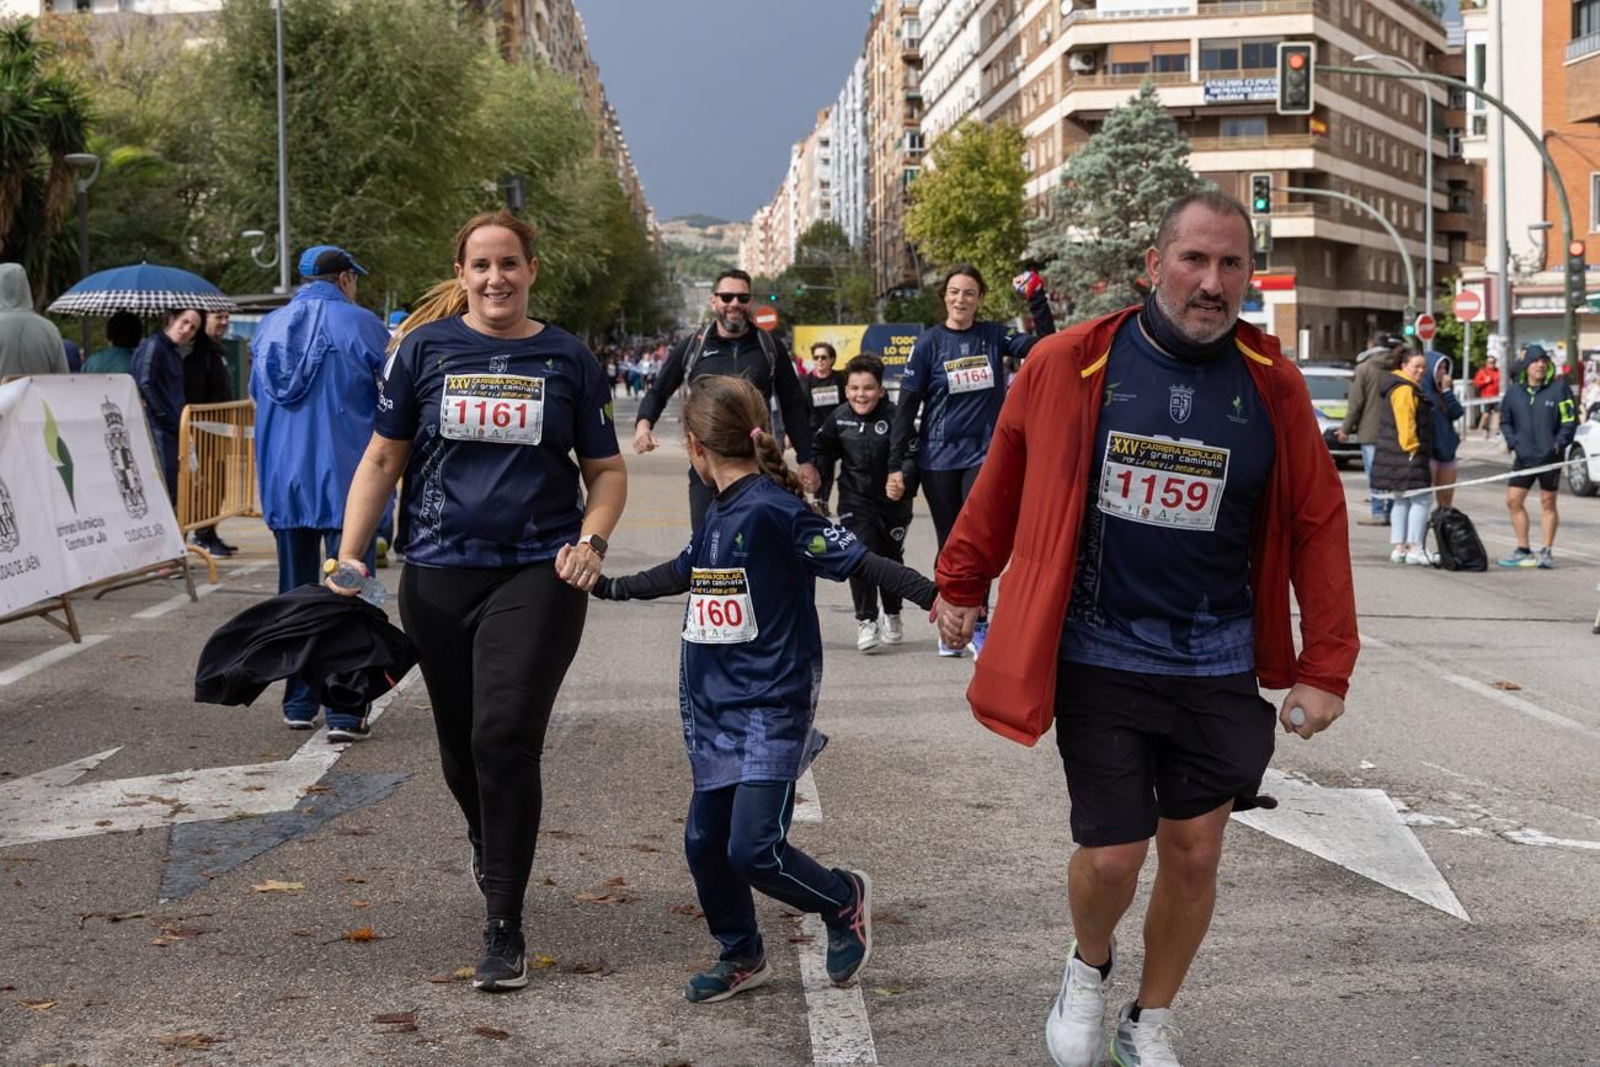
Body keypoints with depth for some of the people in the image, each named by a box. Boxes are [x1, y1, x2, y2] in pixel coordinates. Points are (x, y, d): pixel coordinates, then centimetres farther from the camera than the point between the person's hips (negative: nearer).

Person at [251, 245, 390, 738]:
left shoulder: (267, 328, 8)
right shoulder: (360, 325, -8)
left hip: (282, 481, 5)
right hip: (346, 480, -5)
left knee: (296, 591, 14)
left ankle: (298, 704, 19)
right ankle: (345, 711, -5)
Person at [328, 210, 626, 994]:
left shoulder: (567, 359, 3)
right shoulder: (426, 348, 3)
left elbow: (606, 469, 10)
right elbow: (383, 458, 6)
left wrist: (591, 540, -8)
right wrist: (349, 555, -2)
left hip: (538, 574, -2)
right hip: (439, 573, 2)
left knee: (505, 736, -14)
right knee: (459, 742, 13)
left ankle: (504, 930, -4)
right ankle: (486, 842, 48)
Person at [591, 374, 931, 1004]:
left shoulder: (773, 509, -16)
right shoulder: (719, 513, 10)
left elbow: (859, 560, -19)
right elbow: (681, 574, 27)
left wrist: (935, 598, -28)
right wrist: (605, 586, 36)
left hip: (771, 710, -8)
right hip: (715, 709, 8)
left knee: (754, 849, -13)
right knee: (705, 843, 10)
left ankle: (844, 899, 16)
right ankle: (742, 958, 30)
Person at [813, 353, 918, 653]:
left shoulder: (894, 416, -14)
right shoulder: (838, 417, -2)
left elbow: (911, 454, -18)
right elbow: (822, 450, 11)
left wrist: (902, 479, -34)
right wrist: (816, 476, -3)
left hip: (893, 500, -1)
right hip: (855, 501, 1)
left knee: (891, 557, 14)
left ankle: (892, 615, 36)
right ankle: (866, 620, -3)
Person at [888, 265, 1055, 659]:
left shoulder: (994, 336, 3)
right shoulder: (929, 343, -2)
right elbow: (906, 406, -2)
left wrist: (1038, 301, -17)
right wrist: (895, 465, -6)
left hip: (984, 454, 0)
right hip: (939, 460, 0)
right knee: (949, 546, 9)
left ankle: (978, 625, -2)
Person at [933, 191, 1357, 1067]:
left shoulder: (1272, 387, -5)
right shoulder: (1069, 366, -9)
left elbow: (1317, 526, 1)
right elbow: (1003, 484, 5)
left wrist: (1326, 667, -1)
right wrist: (961, 586, 13)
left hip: (1217, 666, 2)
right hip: (1098, 660, -2)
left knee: (1194, 853, 9)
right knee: (1112, 856, -1)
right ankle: (1089, 964, 34)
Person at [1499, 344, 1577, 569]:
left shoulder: (1558, 388, -4)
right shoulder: (1514, 391, 4)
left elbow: (1570, 419, -3)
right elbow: (1505, 421, 13)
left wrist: (1558, 444, -12)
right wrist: (1513, 442, -1)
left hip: (1551, 457, -3)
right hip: (1524, 457, 3)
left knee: (1548, 503, 4)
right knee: (1513, 500, 1)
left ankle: (1547, 551, 13)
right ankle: (1523, 551, 13)